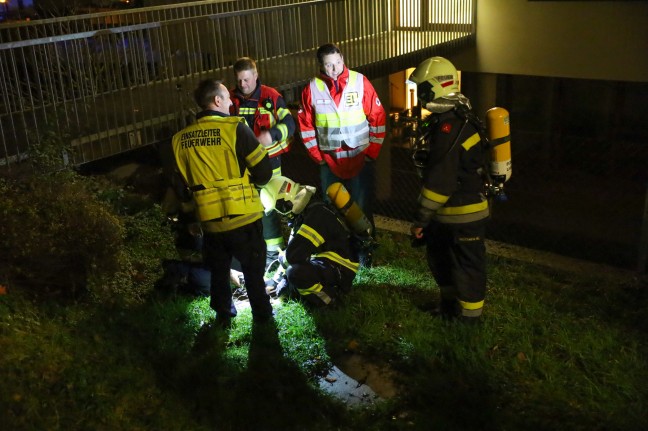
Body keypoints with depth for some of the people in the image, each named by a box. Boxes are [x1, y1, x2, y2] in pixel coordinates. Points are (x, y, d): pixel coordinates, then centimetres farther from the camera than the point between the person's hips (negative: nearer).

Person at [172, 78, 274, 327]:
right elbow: (264, 171, -11)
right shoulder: (234, 128, -16)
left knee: (219, 271, 22)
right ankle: (262, 316, 28)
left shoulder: (180, 139, -1)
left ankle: (223, 315, 36)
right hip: (242, 216, -4)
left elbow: (185, 180, 10)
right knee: (253, 271, 15)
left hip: (210, 220, 4)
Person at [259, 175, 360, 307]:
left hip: (340, 271, -10)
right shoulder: (306, 211, 7)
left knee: (295, 272, -32)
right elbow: (294, 246, 17)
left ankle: (327, 296, -9)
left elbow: (293, 255, -30)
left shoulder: (316, 215, -26)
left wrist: (282, 258, -7)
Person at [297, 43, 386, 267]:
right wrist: (317, 156, 0)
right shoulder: (312, 88, -4)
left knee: (362, 207, 6)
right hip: (329, 162, 2)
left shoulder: (361, 82, -7)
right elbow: (305, 125, 4)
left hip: (360, 159, -1)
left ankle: (364, 250, 18)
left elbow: (378, 118, -4)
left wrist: (372, 152, -4)